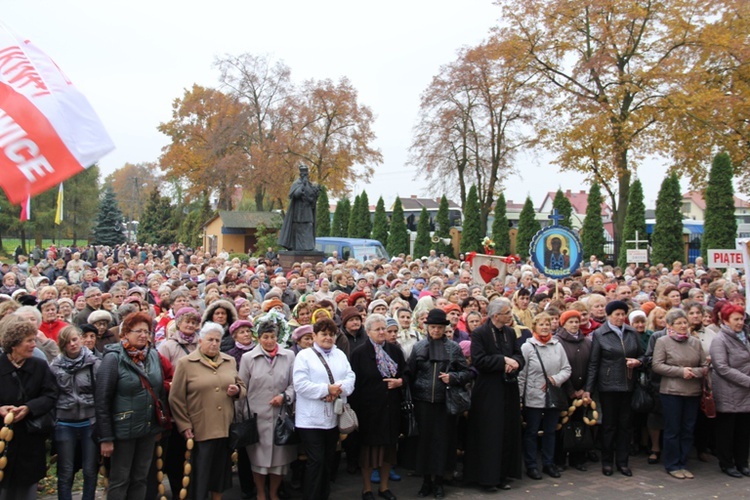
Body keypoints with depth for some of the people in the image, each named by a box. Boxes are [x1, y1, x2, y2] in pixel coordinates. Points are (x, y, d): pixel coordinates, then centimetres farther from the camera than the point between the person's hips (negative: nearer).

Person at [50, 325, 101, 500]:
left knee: (91, 471, 8)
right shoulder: (55, 366, -1)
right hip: (64, 425, 1)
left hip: (90, 423, -1)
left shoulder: (94, 363, -4)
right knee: (65, 473, 10)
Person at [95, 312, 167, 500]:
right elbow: (102, 400, -13)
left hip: (149, 428, 5)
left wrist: (161, 424, 11)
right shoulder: (113, 358, -12)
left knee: (141, 479, 15)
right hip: (124, 429, -5)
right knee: (119, 481, 7)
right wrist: (105, 437, -14)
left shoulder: (154, 355, 4)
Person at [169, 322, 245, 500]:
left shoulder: (230, 361, 10)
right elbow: (175, 398, -5)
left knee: (221, 471, 15)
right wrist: (184, 426, -8)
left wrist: (237, 390, -5)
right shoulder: (185, 363, -4)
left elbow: (241, 386, 19)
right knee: (200, 474, 5)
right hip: (199, 430, -4)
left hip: (225, 429, 4)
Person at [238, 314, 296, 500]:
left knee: (280, 456, 10)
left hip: (281, 415, 1)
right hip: (257, 415, -1)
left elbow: (294, 384, 4)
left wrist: (285, 396, -13)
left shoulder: (289, 356, -1)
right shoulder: (248, 358, -1)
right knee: (258, 456, 9)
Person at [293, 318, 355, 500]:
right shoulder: (304, 355, -4)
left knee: (328, 460, 14)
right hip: (311, 419, -5)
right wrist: (326, 389, -19)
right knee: (316, 461, -5)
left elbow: (350, 378, 3)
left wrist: (339, 389, -17)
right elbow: (300, 385, -15)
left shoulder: (340, 355, 13)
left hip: (333, 417, 6)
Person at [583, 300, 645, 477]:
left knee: (626, 424, 8)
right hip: (608, 385, -3)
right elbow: (593, 363, -3)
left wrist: (637, 362, -7)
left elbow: (642, 355, 17)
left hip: (628, 385, 3)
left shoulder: (632, 333, 7)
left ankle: (622, 461, 21)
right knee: (609, 424, 4)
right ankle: (607, 462, 17)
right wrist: (588, 389, -6)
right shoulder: (599, 334, -3)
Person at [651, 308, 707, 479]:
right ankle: (672, 465, 15)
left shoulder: (695, 342, 7)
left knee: (688, 430, 9)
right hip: (671, 391, -4)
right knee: (673, 430, 3)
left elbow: (705, 366, 8)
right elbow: (656, 365, -10)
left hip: (693, 392, 4)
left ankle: (683, 464, 22)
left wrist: (694, 372, -13)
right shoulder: (663, 342, -4)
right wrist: (681, 371, -16)